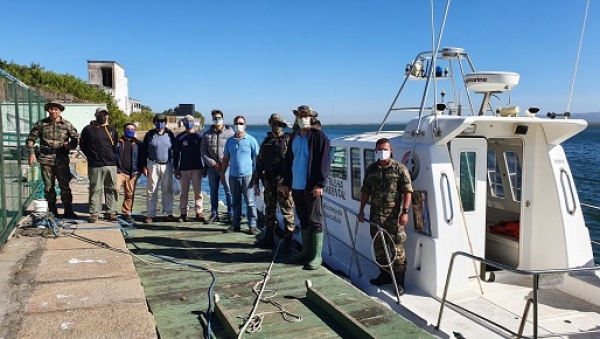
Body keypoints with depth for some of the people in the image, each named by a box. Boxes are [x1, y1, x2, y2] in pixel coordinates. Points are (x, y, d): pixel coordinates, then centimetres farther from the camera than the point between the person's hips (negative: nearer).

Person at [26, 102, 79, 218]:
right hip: (46, 159, 1)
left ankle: (68, 210, 5)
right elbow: (31, 139, 11)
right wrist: (31, 153, 1)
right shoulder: (41, 124, 5)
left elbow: (76, 138, 11)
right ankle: (52, 211, 16)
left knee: (65, 185, -2)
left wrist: (70, 145, -10)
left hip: (62, 159, -1)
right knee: (48, 186, 6)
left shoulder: (67, 125, 4)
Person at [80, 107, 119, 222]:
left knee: (112, 189, 3)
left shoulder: (112, 130, 16)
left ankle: (111, 212, 9)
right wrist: (91, 157, 3)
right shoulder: (88, 129, 6)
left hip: (111, 165, 3)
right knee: (95, 190, -1)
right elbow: (83, 146, 9)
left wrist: (113, 157, 7)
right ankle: (94, 213, 5)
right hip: (95, 166, -3)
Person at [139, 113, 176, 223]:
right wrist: (144, 166, -2)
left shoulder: (170, 134, 7)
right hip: (153, 165, -1)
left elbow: (175, 150, 9)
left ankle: (169, 213, 12)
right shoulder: (149, 135, 4)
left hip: (167, 165, 1)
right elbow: (144, 151, 5)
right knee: (151, 190, 0)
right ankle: (150, 214, 5)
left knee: (168, 190, 5)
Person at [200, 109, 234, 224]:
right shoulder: (207, 134, 9)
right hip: (212, 167, 3)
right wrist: (212, 163, -5)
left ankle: (230, 214, 7)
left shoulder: (229, 132, 0)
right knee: (213, 192, 11)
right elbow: (203, 151, 7)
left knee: (229, 191, -2)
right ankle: (214, 214, 20)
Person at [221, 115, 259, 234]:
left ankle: (252, 225, 4)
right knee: (235, 202, 11)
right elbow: (226, 158, 16)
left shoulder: (251, 140, -1)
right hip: (233, 176, 4)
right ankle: (235, 225, 19)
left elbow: (257, 158, -1)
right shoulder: (230, 141, 11)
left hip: (247, 175, -4)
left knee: (250, 202, -2)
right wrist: (223, 173, 12)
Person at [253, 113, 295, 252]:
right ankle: (269, 237, 25)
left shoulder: (288, 140, -3)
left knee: (287, 210, -3)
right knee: (269, 210, 14)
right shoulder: (266, 142, 15)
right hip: (269, 181, 6)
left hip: (283, 181, -6)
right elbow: (259, 162, 18)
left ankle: (288, 240, 4)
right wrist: (256, 181, 14)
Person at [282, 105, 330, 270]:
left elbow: (323, 162, -13)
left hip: (312, 186, -7)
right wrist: (286, 182, 12)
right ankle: (306, 251, 25)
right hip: (296, 186, 7)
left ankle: (316, 256, 5)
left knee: (315, 221, -1)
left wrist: (320, 184, -18)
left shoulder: (319, 136, -7)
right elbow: (288, 161, 16)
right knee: (303, 221, 15)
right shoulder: (293, 137, 14)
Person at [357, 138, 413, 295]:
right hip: (376, 215, 5)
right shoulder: (371, 169, 10)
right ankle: (384, 274, 30)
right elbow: (365, 191, 16)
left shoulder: (400, 169, -4)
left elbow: (408, 191, -7)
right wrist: (361, 210, 13)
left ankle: (399, 281, 3)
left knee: (397, 247, -4)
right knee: (379, 246, 14)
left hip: (394, 216, -5)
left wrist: (405, 211, -14)